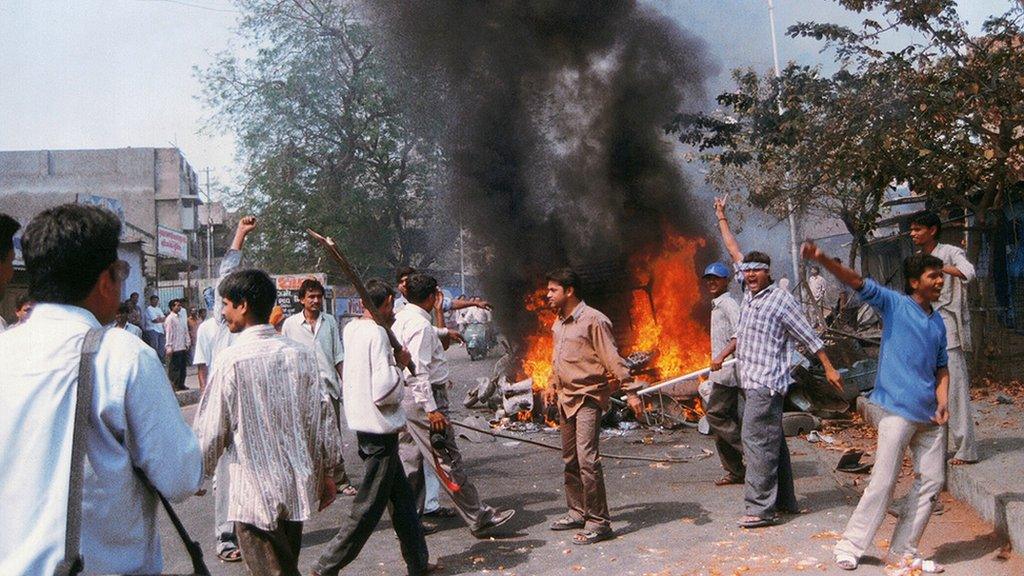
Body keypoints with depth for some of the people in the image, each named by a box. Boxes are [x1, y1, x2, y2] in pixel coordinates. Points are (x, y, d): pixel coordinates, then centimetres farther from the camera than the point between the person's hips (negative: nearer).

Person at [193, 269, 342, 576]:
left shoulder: (231, 360, -15)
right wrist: (326, 474, 15)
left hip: (255, 493, -5)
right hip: (298, 486, 5)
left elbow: (210, 431, -10)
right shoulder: (301, 354, -1)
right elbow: (322, 418, 3)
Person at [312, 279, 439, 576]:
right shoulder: (377, 334, -19)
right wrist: (400, 364, -8)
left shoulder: (351, 329, 6)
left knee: (402, 496, 18)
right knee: (369, 506, 1)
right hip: (379, 429, -9)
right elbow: (384, 391, -24)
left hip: (364, 426, 9)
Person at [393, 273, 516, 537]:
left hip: (406, 399, 10)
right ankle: (479, 518, 4)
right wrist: (431, 409, -24)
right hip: (423, 397, -10)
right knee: (448, 461, -4)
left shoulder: (400, 319, 10)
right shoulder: (420, 325, -18)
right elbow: (418, 371, -24)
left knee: (410, 460, 14)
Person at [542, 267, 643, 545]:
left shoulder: (593, 320, -14)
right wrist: (552, 385, 30)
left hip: (588, 398, -9)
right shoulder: (559, 323, 12)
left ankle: (599, 522, -8)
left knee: (587, 459, -15)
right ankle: (578, 512, 28)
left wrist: (630, 392, -22)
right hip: (566, 398, 9)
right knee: (570, 460, 15)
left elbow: (613, 359, -17)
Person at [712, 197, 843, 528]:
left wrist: (829, 368, -5)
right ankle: (784, 501, 20)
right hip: (752, 380, 8)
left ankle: (761, 508, -10)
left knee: (757, 440, -12)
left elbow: (809, 338, -5)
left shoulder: (782, 301, -9)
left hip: (766, 382, -8)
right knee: (772, 441, 12)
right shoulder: (750, 293, 12)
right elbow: (735, 253, 22)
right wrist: (722, 219, 29)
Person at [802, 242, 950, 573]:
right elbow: (857, 282, -16)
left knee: (932, 482, 8)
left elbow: (941, 367, 21)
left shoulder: (938, 321, 15)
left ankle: (903, 550, 19)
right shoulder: (895, 304, -2)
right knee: (883, 481, -8)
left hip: (930, 415, 7)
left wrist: (943, 400, 3)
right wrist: (823, 261, -32)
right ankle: (850, 545, 4)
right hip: (898, 411, -7)